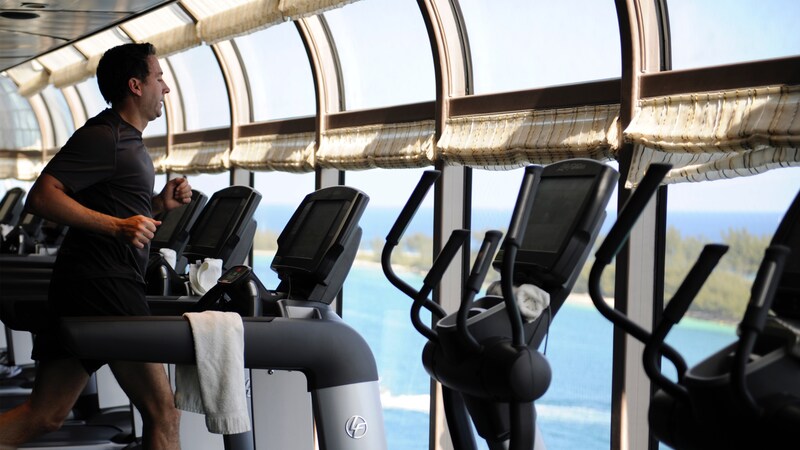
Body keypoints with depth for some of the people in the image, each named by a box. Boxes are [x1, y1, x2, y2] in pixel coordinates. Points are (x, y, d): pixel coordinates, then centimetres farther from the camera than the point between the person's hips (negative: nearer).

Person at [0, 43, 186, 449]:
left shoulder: (126, 140, 22)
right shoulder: (104, 135, -10)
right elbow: (41, 196, -19)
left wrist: (159, 204, 14)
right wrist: (117, 225, -27)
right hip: (103, 284, -10)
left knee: (44, 415, 8)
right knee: (162, 413, -5)